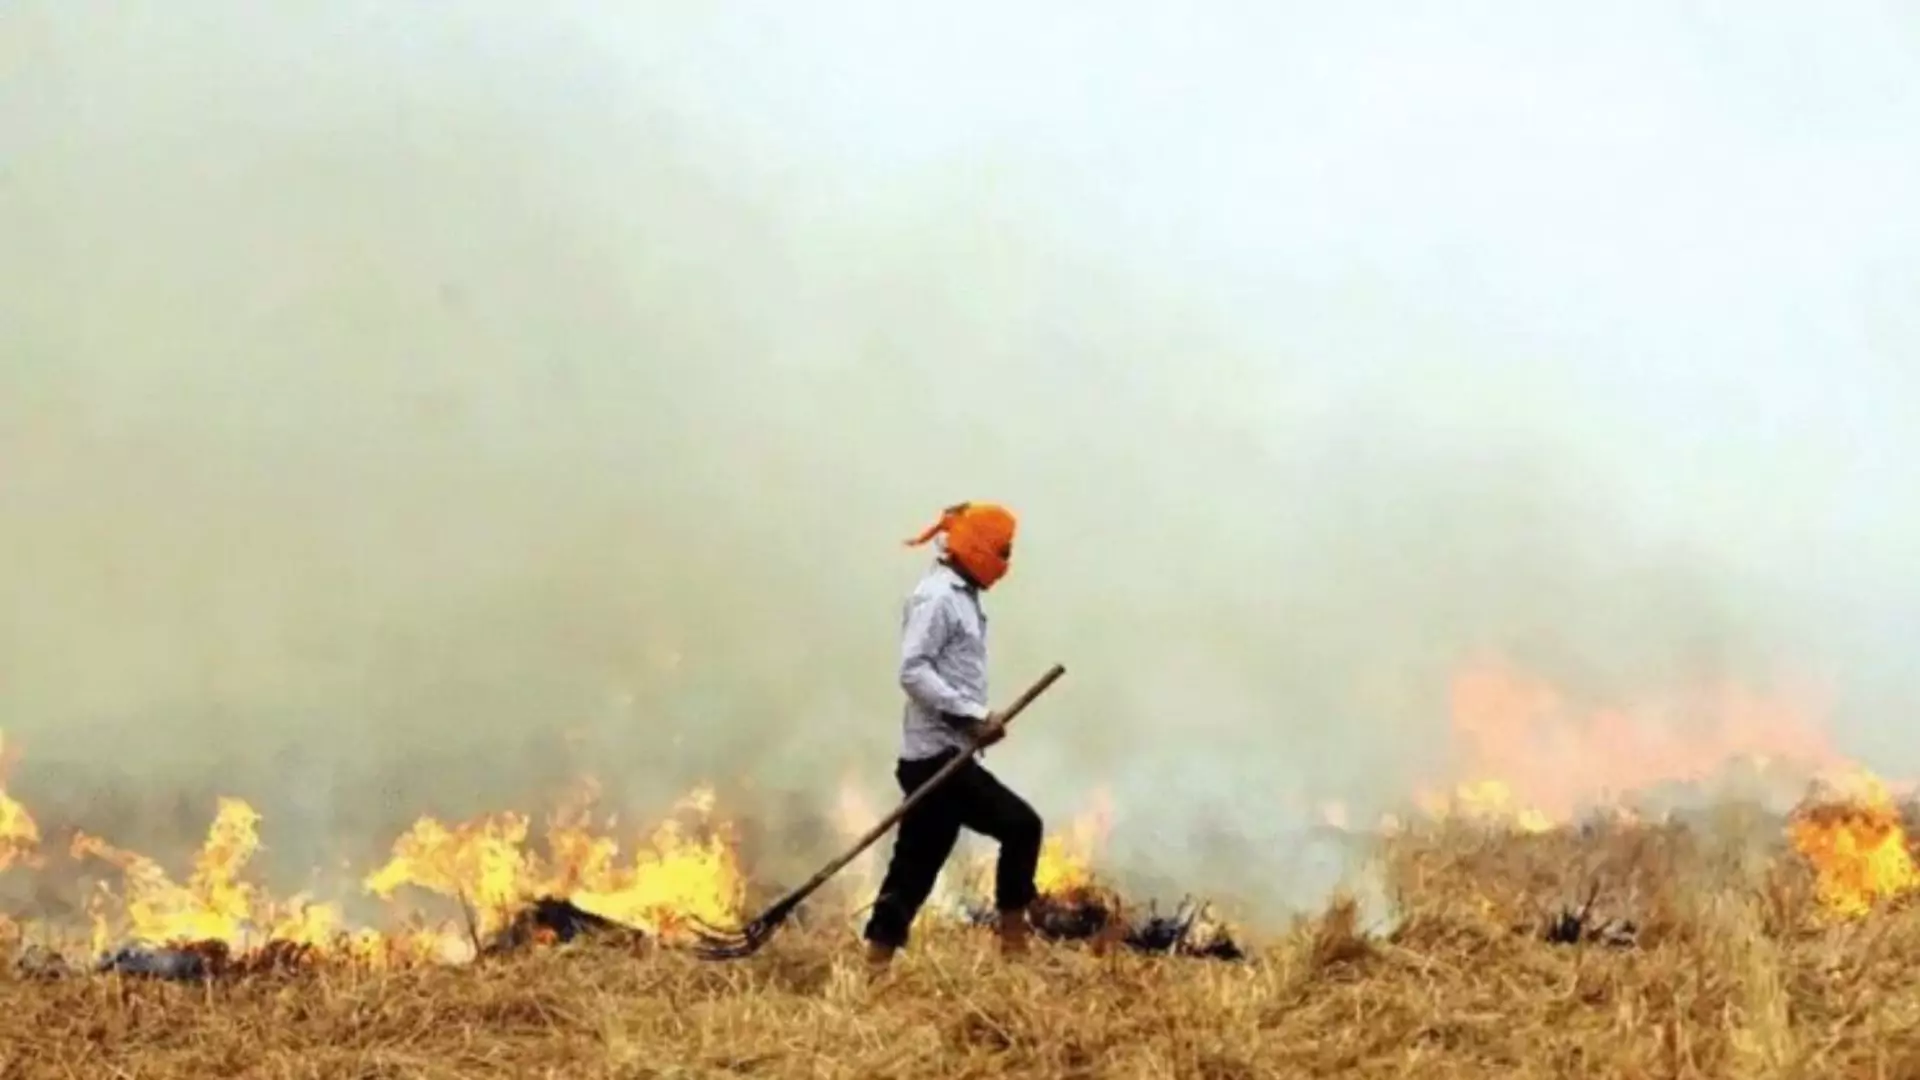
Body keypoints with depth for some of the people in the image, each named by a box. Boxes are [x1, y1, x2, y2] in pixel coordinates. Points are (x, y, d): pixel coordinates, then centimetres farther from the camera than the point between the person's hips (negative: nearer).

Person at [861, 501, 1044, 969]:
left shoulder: (961, 597, 20)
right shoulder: (937, 596, -11)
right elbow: (913, 671, -21)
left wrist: (980, 720, 7)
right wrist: (973, 716, -23)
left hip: (947, 753, 10)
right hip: (936, 754, -10)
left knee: (916, 867, 8)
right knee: (1020, 825, -10)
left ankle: (877, 961, 9)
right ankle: (1013, 941, -5)